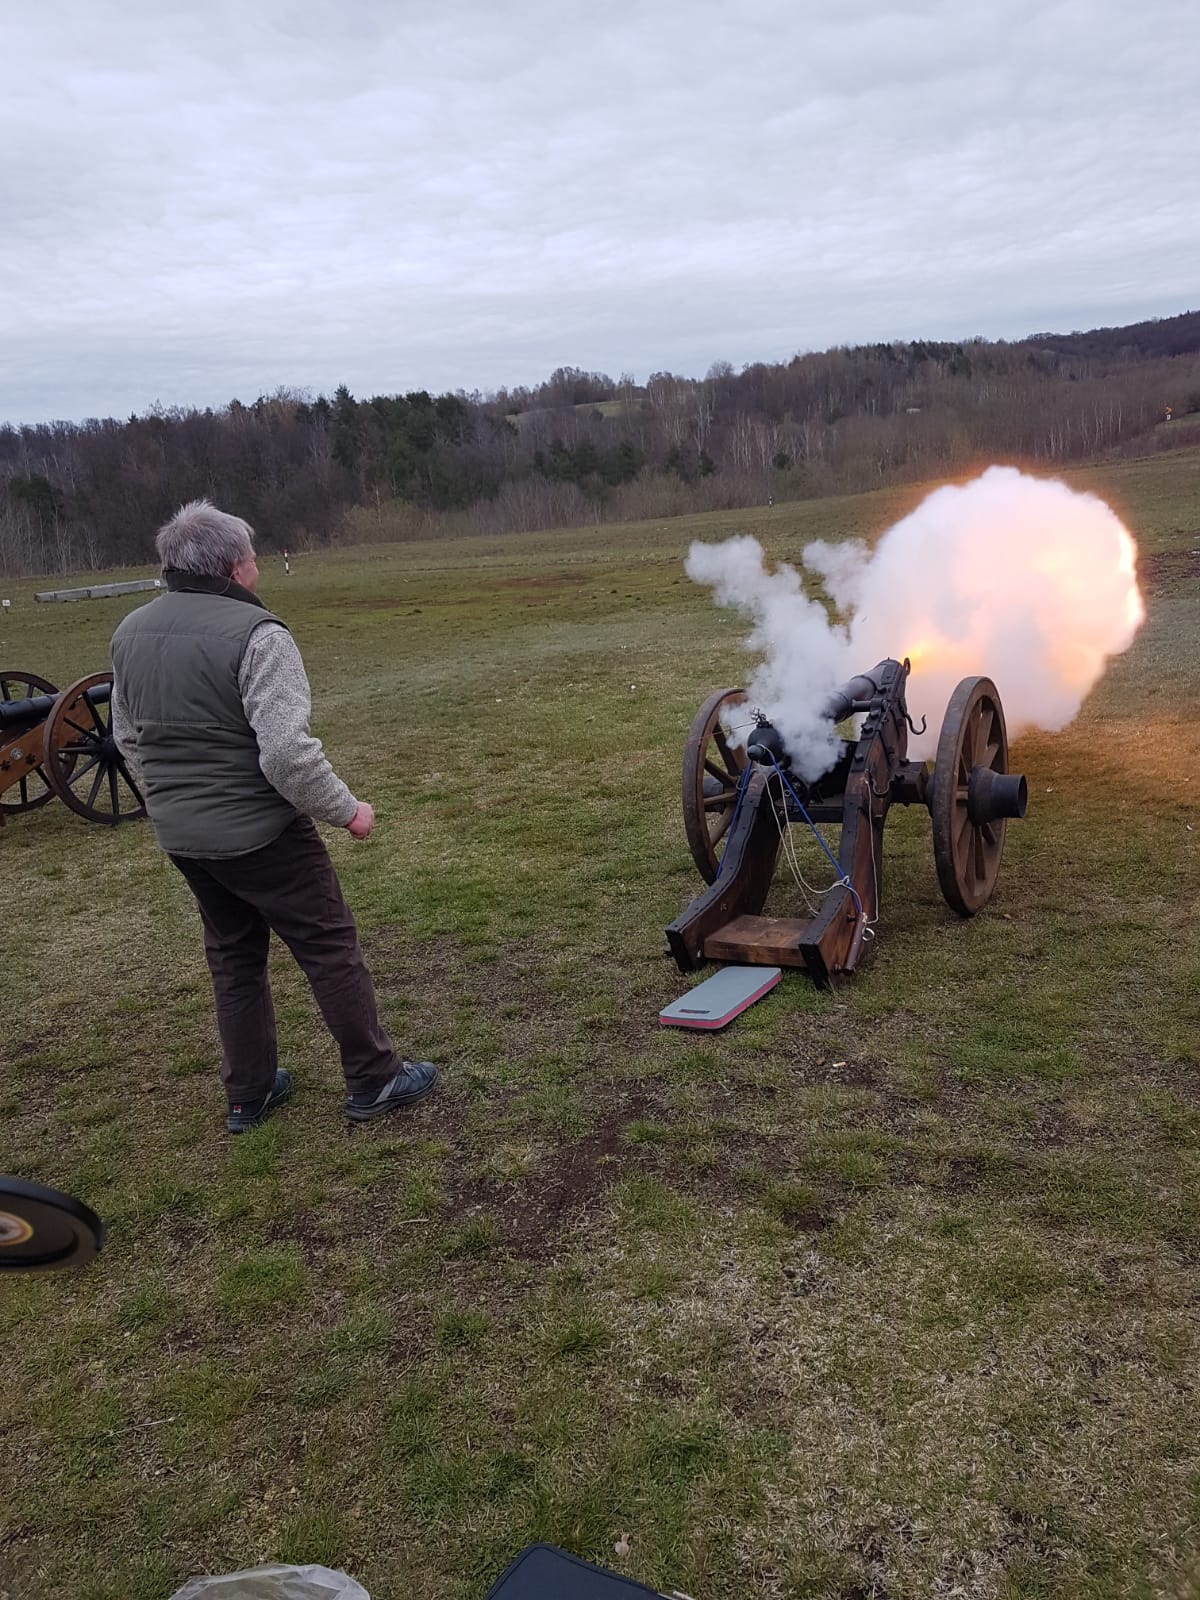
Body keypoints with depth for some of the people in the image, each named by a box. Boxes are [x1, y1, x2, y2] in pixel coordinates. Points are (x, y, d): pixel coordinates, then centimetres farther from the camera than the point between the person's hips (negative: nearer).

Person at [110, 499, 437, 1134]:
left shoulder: (130, 632, 5)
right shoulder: (254, 634, -19)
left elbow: (127, 739, 15)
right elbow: (288, 751, -25)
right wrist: (347, 811, -12)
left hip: (180, 837, 8)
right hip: (259, 835, -7)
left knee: (233, 958, 20)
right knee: (330, 950, 7)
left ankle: (247, 1095, 30)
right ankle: (373, 1082, 17)